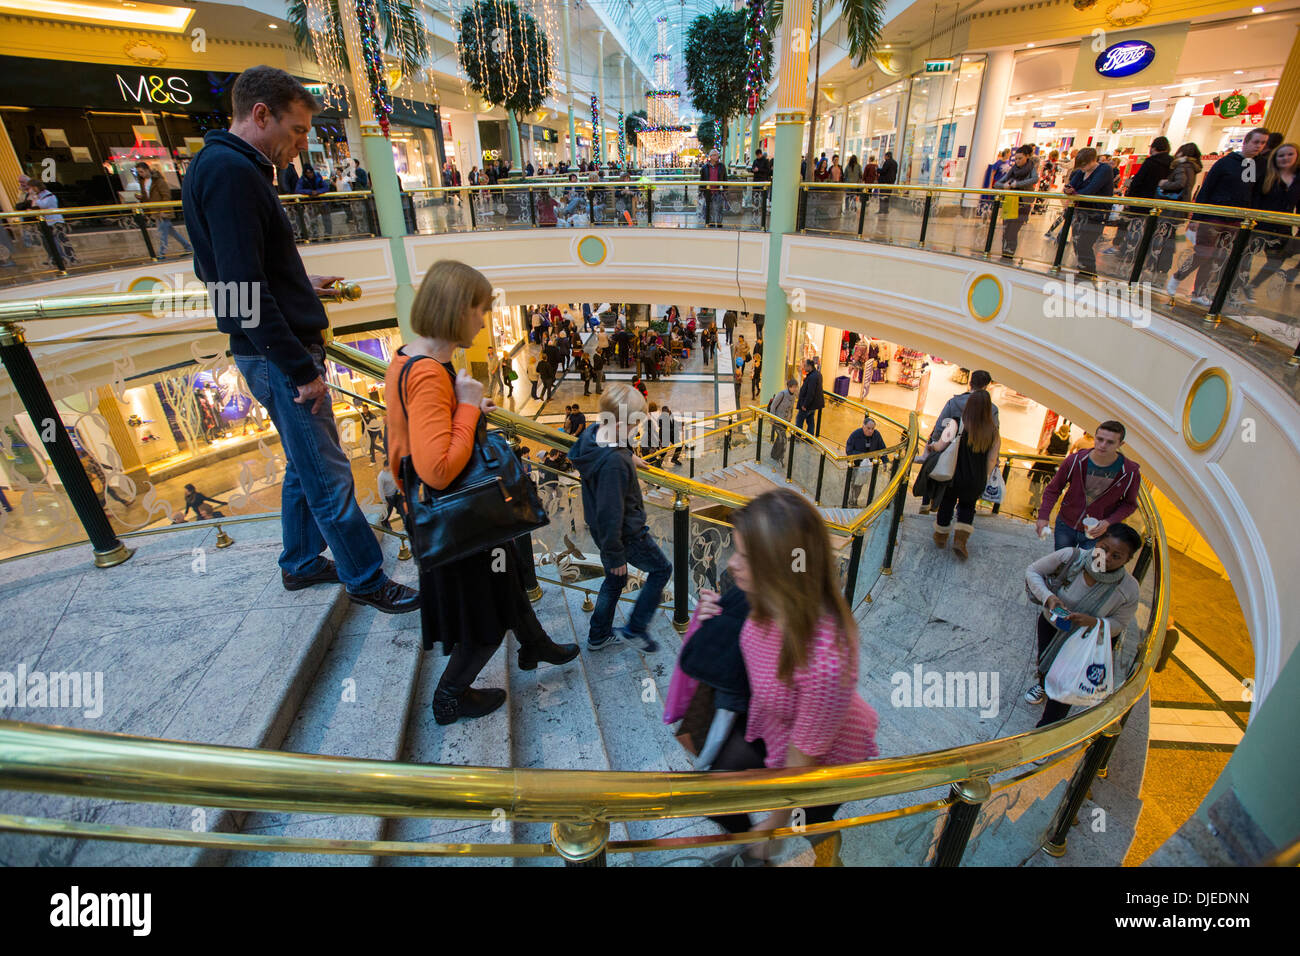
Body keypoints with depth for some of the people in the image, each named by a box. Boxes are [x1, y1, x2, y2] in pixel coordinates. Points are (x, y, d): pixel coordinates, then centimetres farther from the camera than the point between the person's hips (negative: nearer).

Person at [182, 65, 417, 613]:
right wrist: (301, 368, -21)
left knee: (304, 465, 19)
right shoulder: (229, 170, -16)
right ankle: (366, 580, 11)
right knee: (329, 477, -2)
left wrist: (299, 284, 18)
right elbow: (244, 288, -23)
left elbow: (218, 269, 23)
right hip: (279, 355, -10)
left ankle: (301, 563, 34)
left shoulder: (237, 168, 16)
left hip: (286, 349, 10)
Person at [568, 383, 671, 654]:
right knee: (661, 569, 16)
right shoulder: (614, 462, -37)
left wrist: (628, 457, 28)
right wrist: (615, 555, -18)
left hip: (599, 528, 9)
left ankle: (598, 636, 41)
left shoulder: (591, 432, -8)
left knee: (615, 580, 27)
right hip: (626, 534, -9)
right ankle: (634, 629, 23)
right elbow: (611, 512, -30)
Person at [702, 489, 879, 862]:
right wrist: (717, 618, -20)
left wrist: (775, 823, -8)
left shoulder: (825, 661, -43)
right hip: (769, 722, 5)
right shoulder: (768, 601, -24)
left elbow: (804, 755, -25)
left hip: (826, 759, -5)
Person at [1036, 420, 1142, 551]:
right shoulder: (1075, 460, -16)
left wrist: (1108, 522, -17)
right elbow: (1053, 490, -5)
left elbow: (1129, 504, 0)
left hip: (1096, 532, -1)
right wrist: (1043, 516, -17)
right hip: (1066, 526, 1)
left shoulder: (1130, 472, -16)